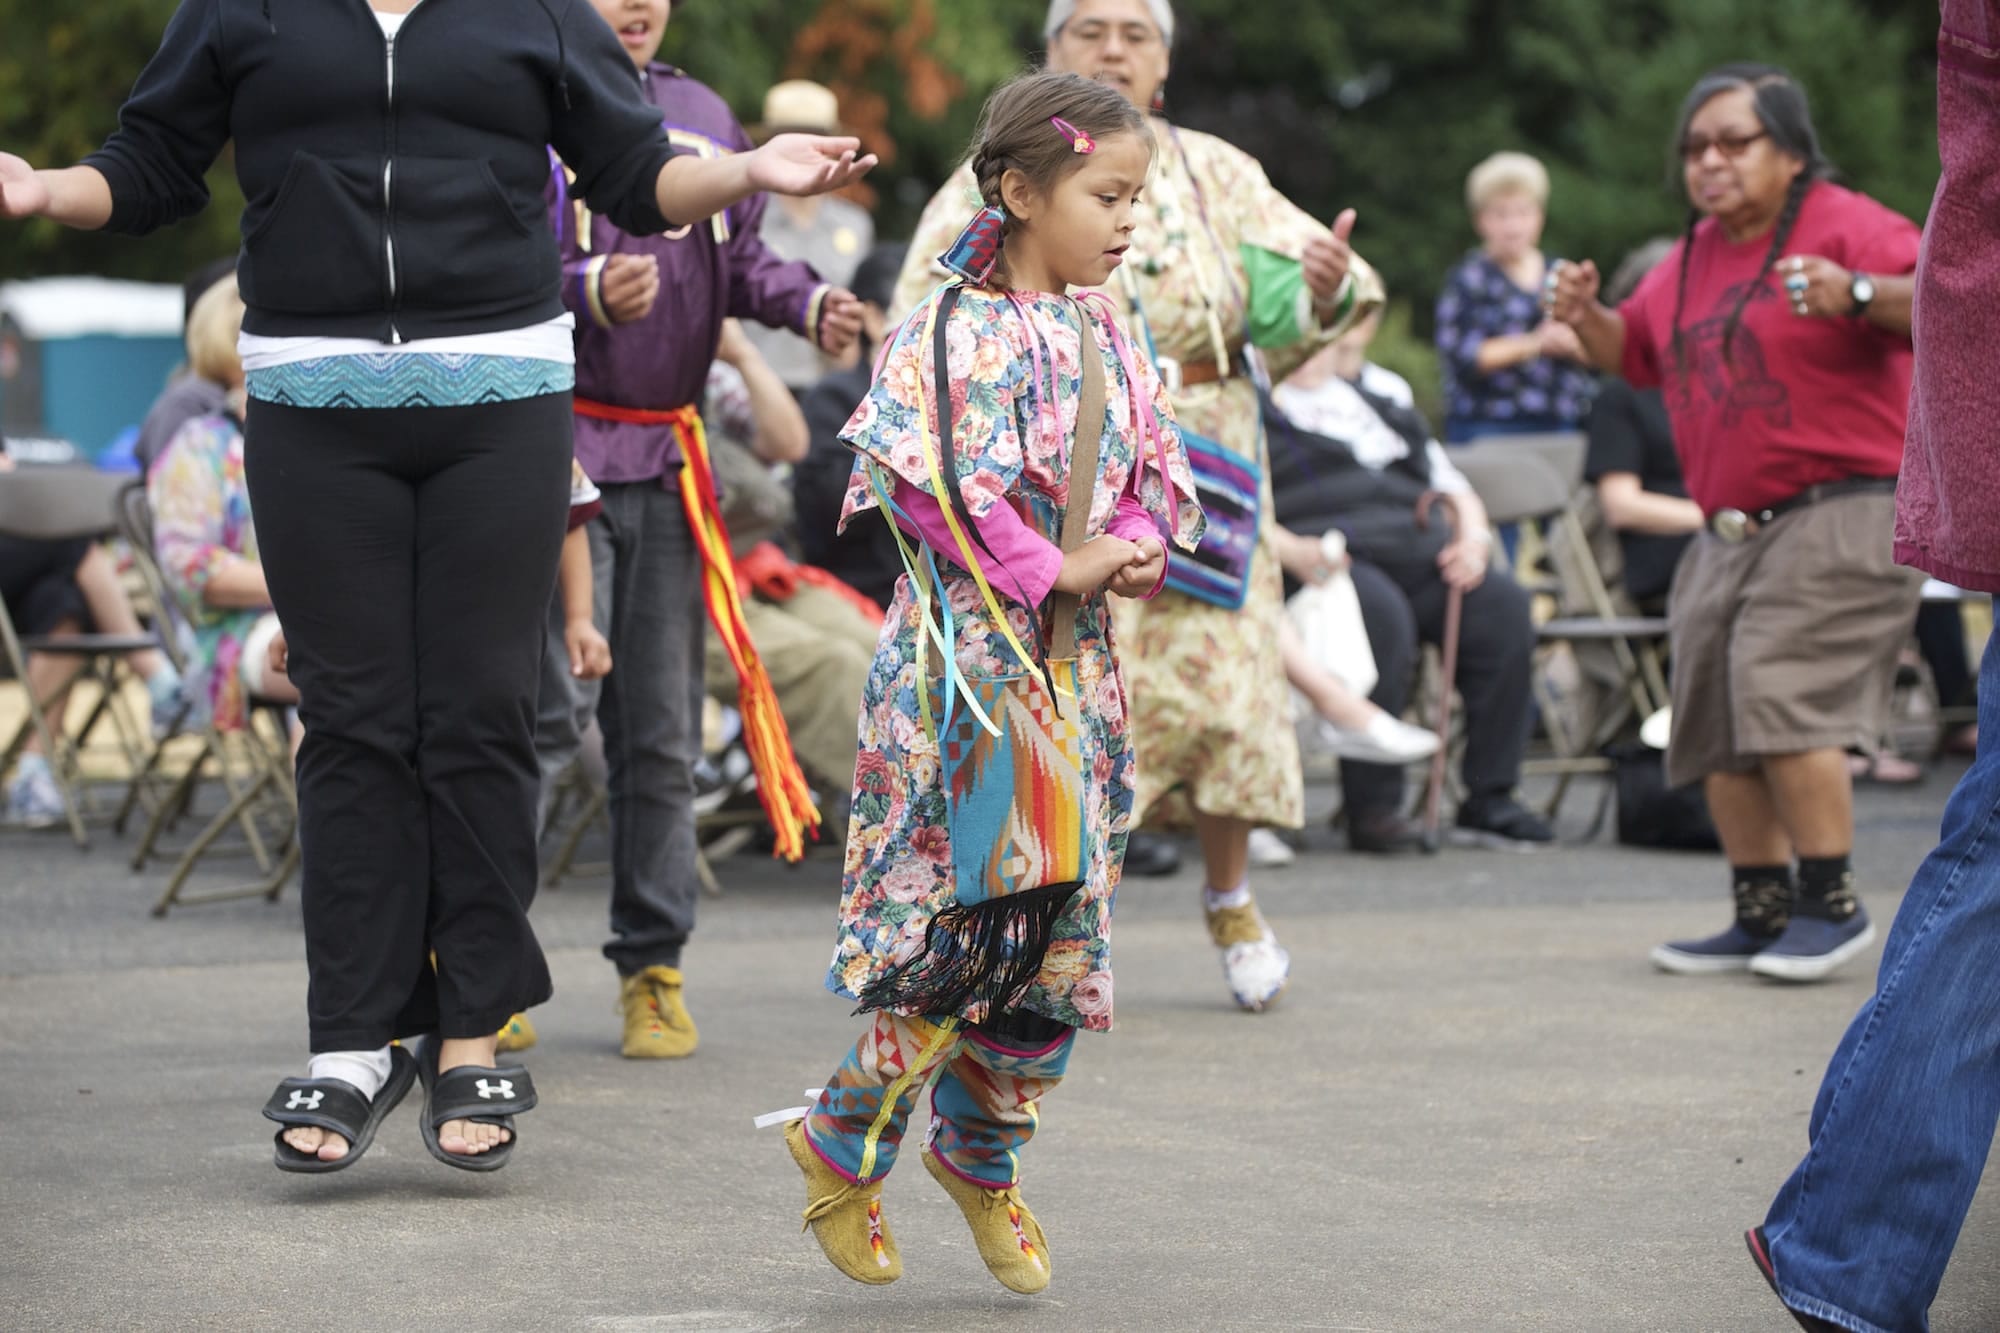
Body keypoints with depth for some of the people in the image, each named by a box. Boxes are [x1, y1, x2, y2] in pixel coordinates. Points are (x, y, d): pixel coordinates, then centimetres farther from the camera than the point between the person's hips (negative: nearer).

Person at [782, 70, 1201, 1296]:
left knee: (1062, 931, 7)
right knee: (961, 914, -10)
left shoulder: (1106, 343, 12)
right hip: (970, 654, -7)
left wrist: (1138, 546, -4)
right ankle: (845, 1147, 7)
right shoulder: (959, 334, -9)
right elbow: (930, 484, -16)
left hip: (1078, 665, 7)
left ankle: (983, 1155, 24)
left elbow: (1157, 473, 18)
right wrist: (1051, 570, -16)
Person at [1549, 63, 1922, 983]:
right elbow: (1638, 351, 29)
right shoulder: (1693, 257, 15)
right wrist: (1587, 320, 7)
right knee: (1714, 723, 7)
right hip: (1729, 528, 9)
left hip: (1840, 515, -8)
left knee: (1781, 693, -21)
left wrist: (1858, 295, -41)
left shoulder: (1844, 226, -9)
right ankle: (1763, 917, 16)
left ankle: (1833, 904, -11)